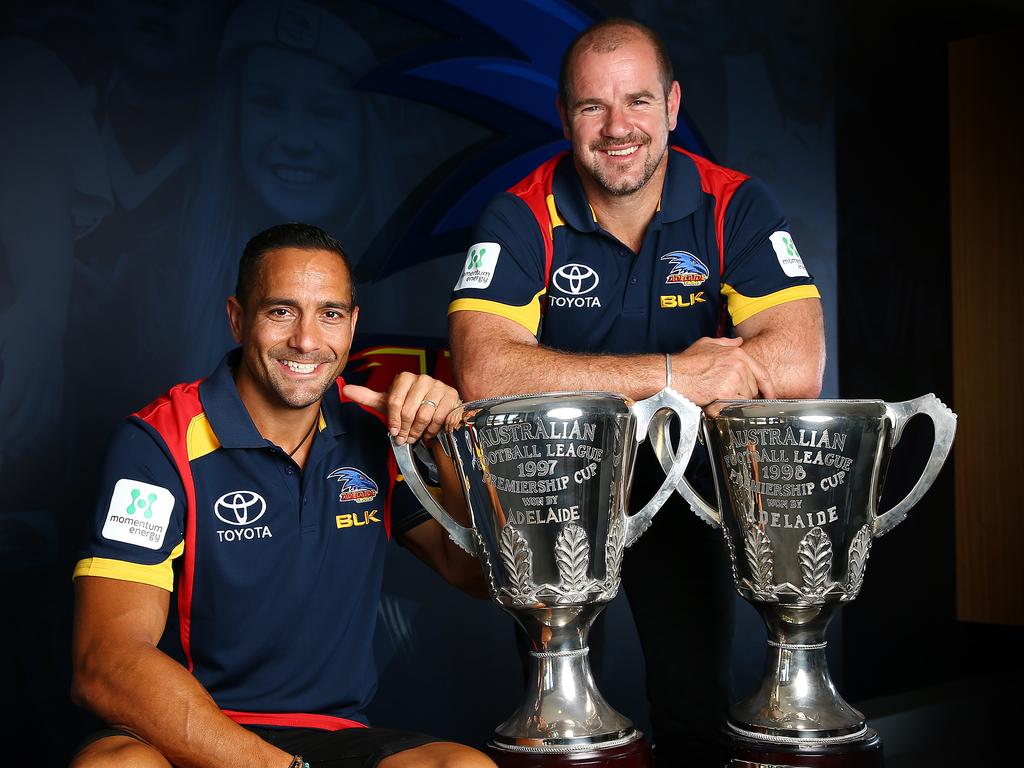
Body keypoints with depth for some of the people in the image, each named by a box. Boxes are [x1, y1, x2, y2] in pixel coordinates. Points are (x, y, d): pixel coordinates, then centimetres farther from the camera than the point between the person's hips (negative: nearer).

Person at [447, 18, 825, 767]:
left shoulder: (736, 208, -13)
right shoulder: (522, 219, -16)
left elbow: (798, 367, -27)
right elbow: (484, 373, -32)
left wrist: (581, 380, -27)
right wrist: (676, 374, -33)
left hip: (680, 485, 1)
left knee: (698, 703, 2)